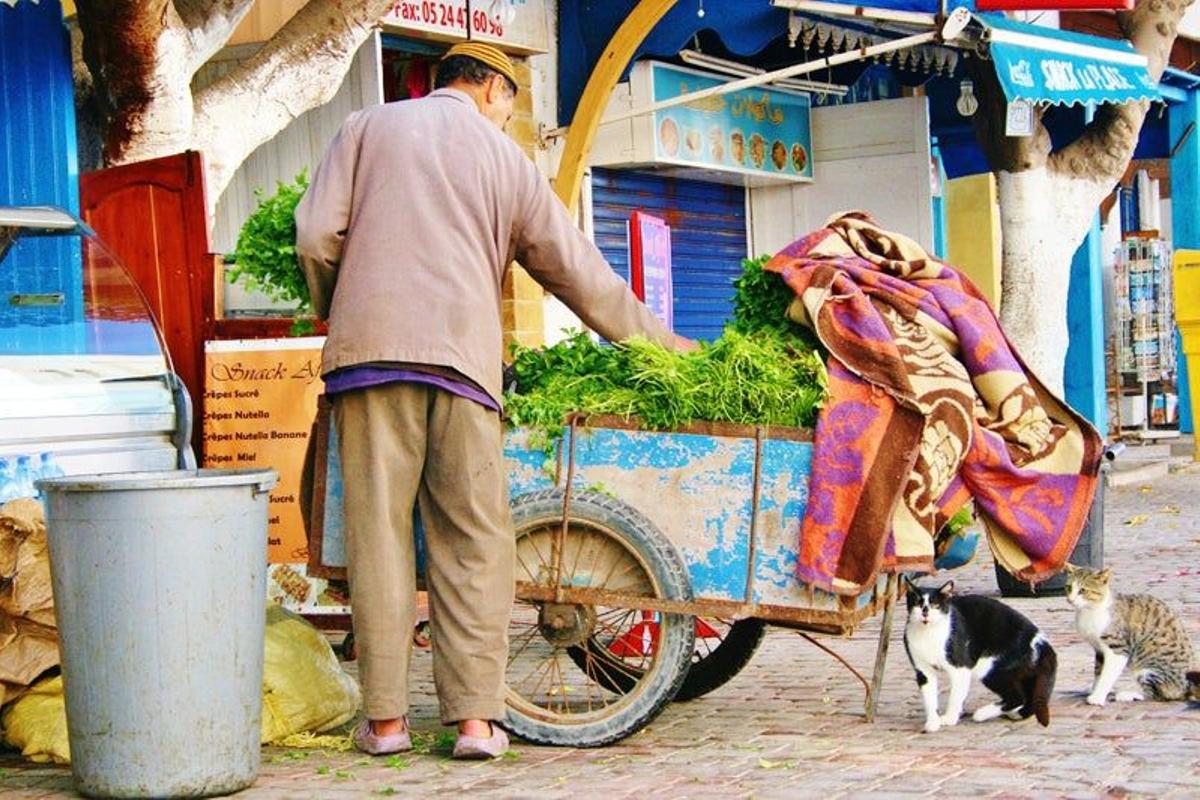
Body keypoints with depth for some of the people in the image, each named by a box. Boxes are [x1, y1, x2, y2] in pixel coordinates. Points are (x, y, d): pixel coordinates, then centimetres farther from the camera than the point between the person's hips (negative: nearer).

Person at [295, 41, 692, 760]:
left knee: (378, 529, 2)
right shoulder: (506, 158, 17)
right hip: (463, 354, 0)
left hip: (369, 345, 0)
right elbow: (581, 275, 18)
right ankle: (477, 717, 1)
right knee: (473, 538, 4)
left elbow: (317, 235, 5)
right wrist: (662, 345, 27)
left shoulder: (368, 127, 16)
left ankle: (385, 719, 4)